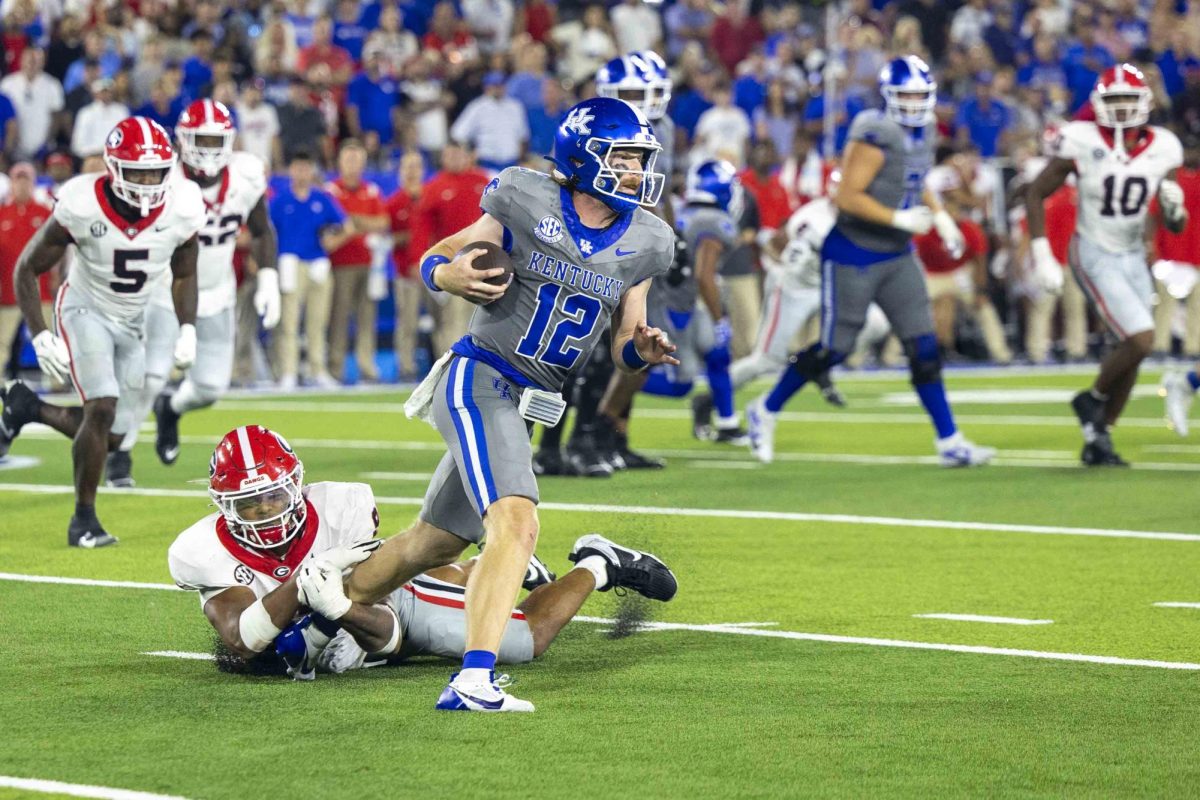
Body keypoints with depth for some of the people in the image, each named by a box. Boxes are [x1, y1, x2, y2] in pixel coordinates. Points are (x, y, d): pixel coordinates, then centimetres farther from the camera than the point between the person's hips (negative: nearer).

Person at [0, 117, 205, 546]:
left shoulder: (181, 209, -16)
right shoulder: (82, 207, -25)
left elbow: (184, 275, 5)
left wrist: (187, 329, -8)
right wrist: (40, 337, -20)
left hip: (132, 324, 4)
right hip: (85, 312, -4)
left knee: (112, 437, 4)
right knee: (102, 409, -22)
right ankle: (84, 518, -6)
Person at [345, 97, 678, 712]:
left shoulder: (645, 245, 5)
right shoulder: (527, 204, -9)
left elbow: (622, 350, 11)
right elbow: (434, 258, 1)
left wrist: (643, 350, -12)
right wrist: (449, 276, -22)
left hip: (528, 405, 7)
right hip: (480, 378, -7)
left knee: (438, 541, 19)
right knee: (517, 525, -26)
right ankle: (472, 682, -33)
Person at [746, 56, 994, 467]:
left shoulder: (923, 133, 6)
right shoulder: (876, 137, -21)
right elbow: (847, 196, -24)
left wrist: (939, 216, 9)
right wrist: (900, 219, -26)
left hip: (897, 256, 7)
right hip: (853, 255, -7)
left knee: (924, 347, 1)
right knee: (834, 348, 2)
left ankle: (949, 441, 4)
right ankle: (765, 411, 22)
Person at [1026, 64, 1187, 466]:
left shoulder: (1162, 148, -3)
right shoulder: (1083, 143, -15)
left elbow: (1176, 226, 6)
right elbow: (1036, 194, -5)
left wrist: (1174, 208, -18)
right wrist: (1042, 256, -11)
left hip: (1134, 256, 6)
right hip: (1094, 255, -6)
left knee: (1132, 354, 7)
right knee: (1141, 340, -18)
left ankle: (1096, 440, 21)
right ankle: (1093, 400, 9)